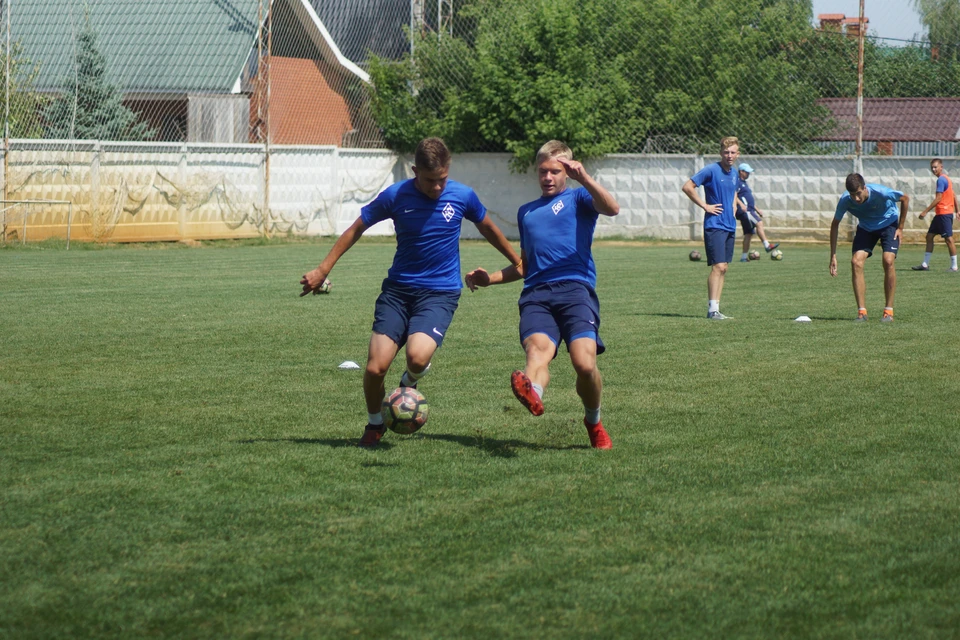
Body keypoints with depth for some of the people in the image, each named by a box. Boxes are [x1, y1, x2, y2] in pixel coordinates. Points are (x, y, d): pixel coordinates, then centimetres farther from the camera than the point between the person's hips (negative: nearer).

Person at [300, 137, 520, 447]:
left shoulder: (463, 196, -4)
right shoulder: (395, 196, -7)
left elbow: (489, 229, 15)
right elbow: (356, 229, 5)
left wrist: (521, 264, 25)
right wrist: (322, 270, 5)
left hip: (440, 292, -1)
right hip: (398, 289, 1)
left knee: (418, 356, -29)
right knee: (375, 367, -11)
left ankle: (409, 383, 10)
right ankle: (374, 424, 20)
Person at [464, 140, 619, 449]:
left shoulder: (577, 199, 16)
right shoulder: (526, 212, 33)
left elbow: (612, 208, -7)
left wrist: (584, 178, -19)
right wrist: (490, 278, 27)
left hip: (575, 287, -3)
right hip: (535, 294, 4)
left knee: (585, 363, -21)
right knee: (538, 348, -29)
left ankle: (593, 421, 8)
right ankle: (532, 392, -63)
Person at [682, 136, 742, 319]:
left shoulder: (734, 173, 12)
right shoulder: (711, 170, -10)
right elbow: (687, 187, -13)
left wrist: (733, 205, 15)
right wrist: (705, 206, -13)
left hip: (730, 226, 8)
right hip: (714, 225, -8)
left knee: (723, 268, 7)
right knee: (718, 266, -14)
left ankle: (715, 307, 10)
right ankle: (712, 309, -14)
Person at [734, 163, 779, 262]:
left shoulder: (744, 183, 26)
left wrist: (757, 210, 30)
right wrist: (741, 204, -33)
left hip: (749, 211, 10)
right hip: (744, 210, -10)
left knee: (749, 234, 6)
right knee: (759, 223, -23)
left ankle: (744, 256, 7)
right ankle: (767, 245, -30)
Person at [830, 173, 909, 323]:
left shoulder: (880, 192, -34)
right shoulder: (845, 200, -26)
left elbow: (905, 198, -15)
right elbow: (835, 225, -11)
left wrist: (900, 228, -11)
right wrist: (833, 256, -14)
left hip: (888, 224, -3)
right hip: (865, 227, 3)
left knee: (888, 261, -22)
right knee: (856, 262, -17)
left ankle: (889, 311, -12)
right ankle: (862, 312, -11)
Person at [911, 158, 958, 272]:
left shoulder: (941, 180, -14)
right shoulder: (946, 179, 16)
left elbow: (938, 198, -20)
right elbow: (953, 196, 20)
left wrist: (925, 211, -19)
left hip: (944, 213, -11)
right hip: (940, 214, 11)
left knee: (948, 238, -7)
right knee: (929, 236, 10)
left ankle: (954, 266, -4)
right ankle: (925, 264, 12)